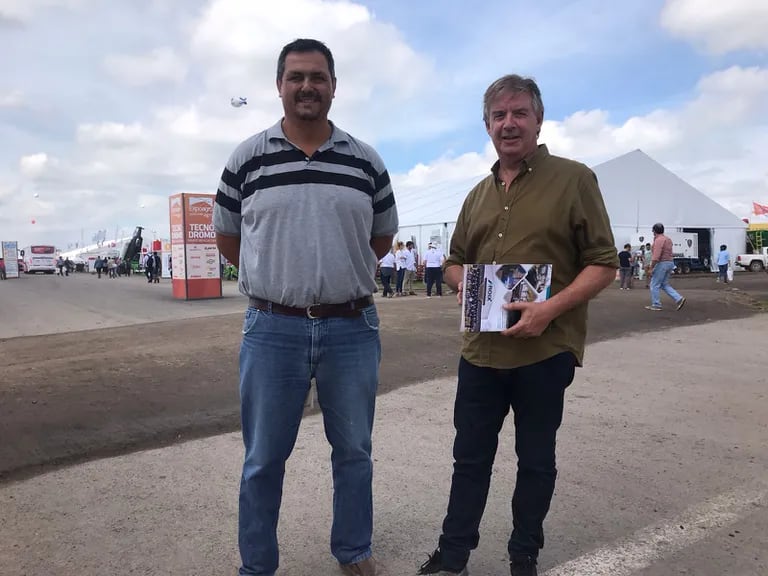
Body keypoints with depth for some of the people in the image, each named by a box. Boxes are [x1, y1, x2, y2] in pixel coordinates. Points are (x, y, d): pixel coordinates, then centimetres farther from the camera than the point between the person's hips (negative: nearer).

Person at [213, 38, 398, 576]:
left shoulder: (366, 161, 5)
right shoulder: (247, 158, 1)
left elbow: (382, 236, 16)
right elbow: (228, 236, 10)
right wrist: (281, 277, 10)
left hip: (353, 329, 2)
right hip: (272, 330, -1)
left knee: (354, 451, 15)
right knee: (263, 459, 11)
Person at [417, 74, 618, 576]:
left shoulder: (574, 179, -4)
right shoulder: (479, 194, 13)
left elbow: (603, 263, -7)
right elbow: (454, 262, 22)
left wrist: (550, 309, -21)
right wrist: (462, 282, -2)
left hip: (546, 351, -4)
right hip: (481, 350, 5)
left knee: (536, 461, 13)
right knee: (470, 458, 14)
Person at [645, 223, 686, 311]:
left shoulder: (658, 240, -16)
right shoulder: (668, 239, 14)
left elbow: (656, 256, -24)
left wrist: (651, 268, -20)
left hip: (662, 264, -9)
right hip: (670, 263, 9)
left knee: (654, 285, 0)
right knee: (664, 285, 14)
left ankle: (656, 305, 3)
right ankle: (679, 299, 1)